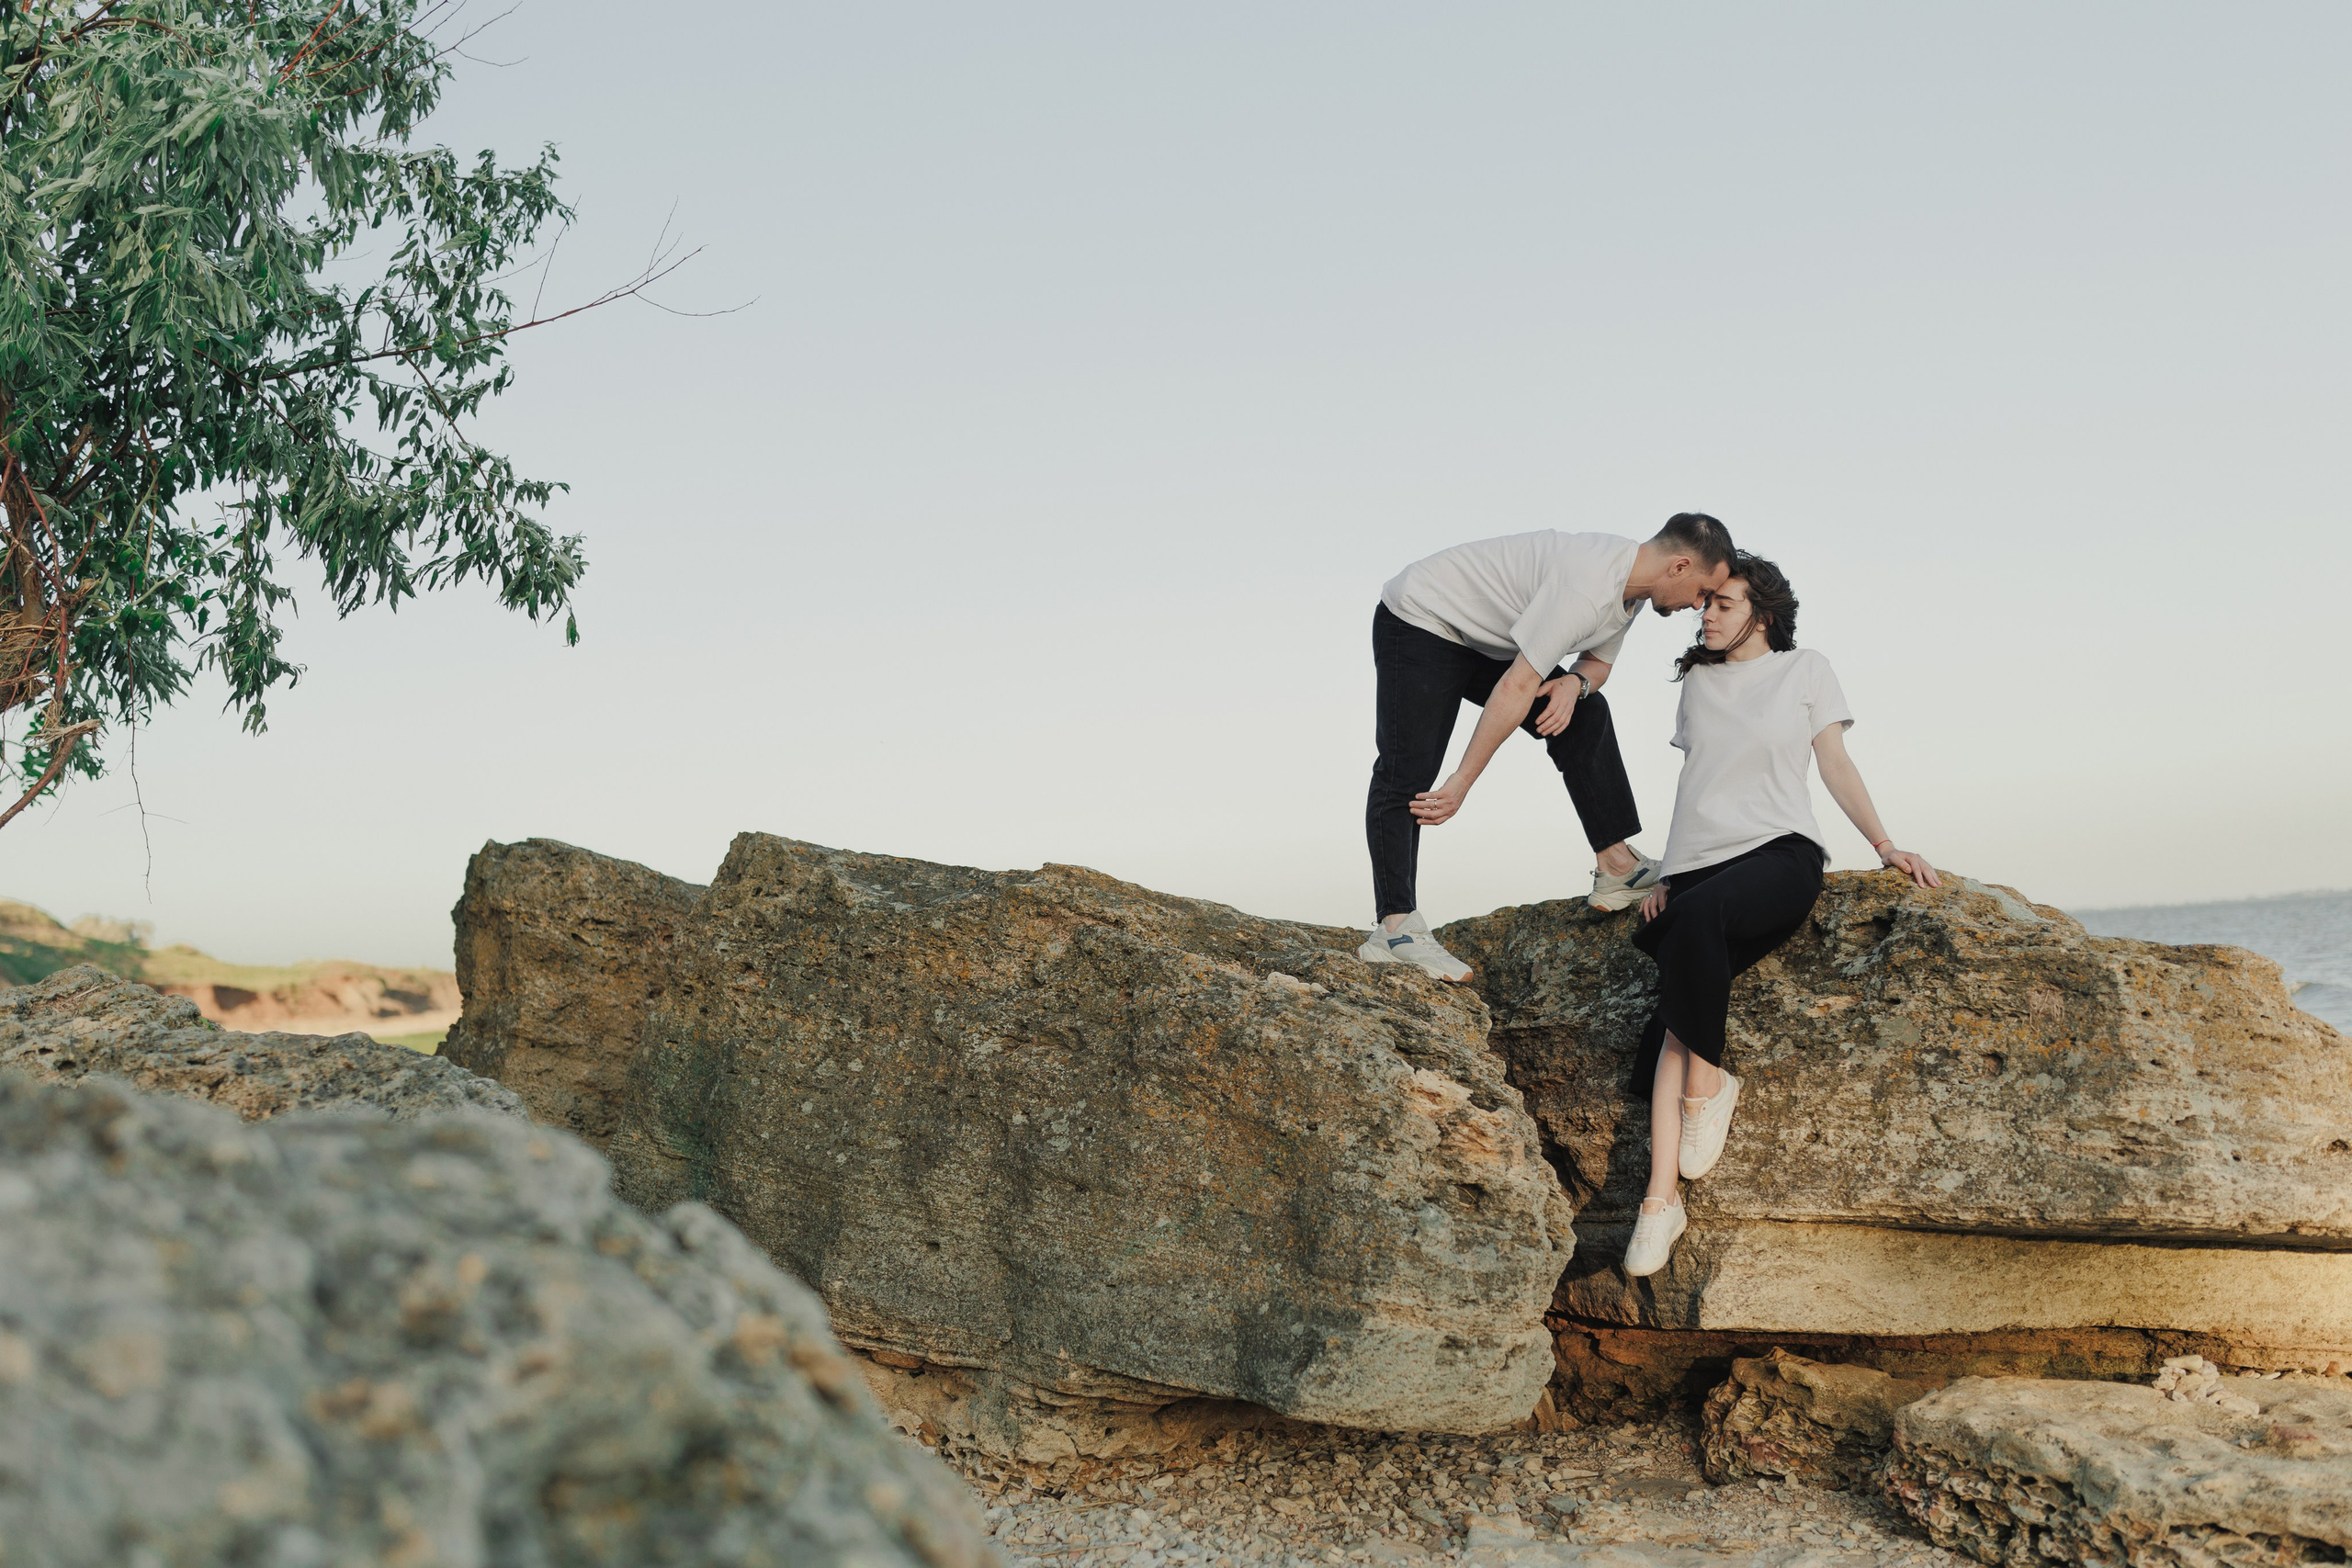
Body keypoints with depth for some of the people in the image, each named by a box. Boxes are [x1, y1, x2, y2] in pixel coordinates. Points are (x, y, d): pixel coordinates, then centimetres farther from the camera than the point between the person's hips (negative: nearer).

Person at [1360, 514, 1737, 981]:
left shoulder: (1632, 587, -1)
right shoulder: (1586, 587, -32)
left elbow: (1599, 660, 13)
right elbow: (1516, 687, -32)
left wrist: (1576, 682, -13)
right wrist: (1463, 781, -30)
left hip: (1484, 640, 10)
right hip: (1419, 622, -10)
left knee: (1586, 716, 3)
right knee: (1407, 774, -18)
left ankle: (1615, 865, 5)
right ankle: (1394, 928, -22)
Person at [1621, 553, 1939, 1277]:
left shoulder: (1806, 670, 13)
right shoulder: (1697, 682, 24)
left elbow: (1835, 763, 10)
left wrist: (1885, 844, -3)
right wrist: (1668, 873, 14)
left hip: (1779, 851, -3)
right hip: (1698, 861, 3)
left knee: (1699, 916, -39)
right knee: (1674, 1023, -20)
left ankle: (1709, 1079, -22)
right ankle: (1661, 1197, -26)